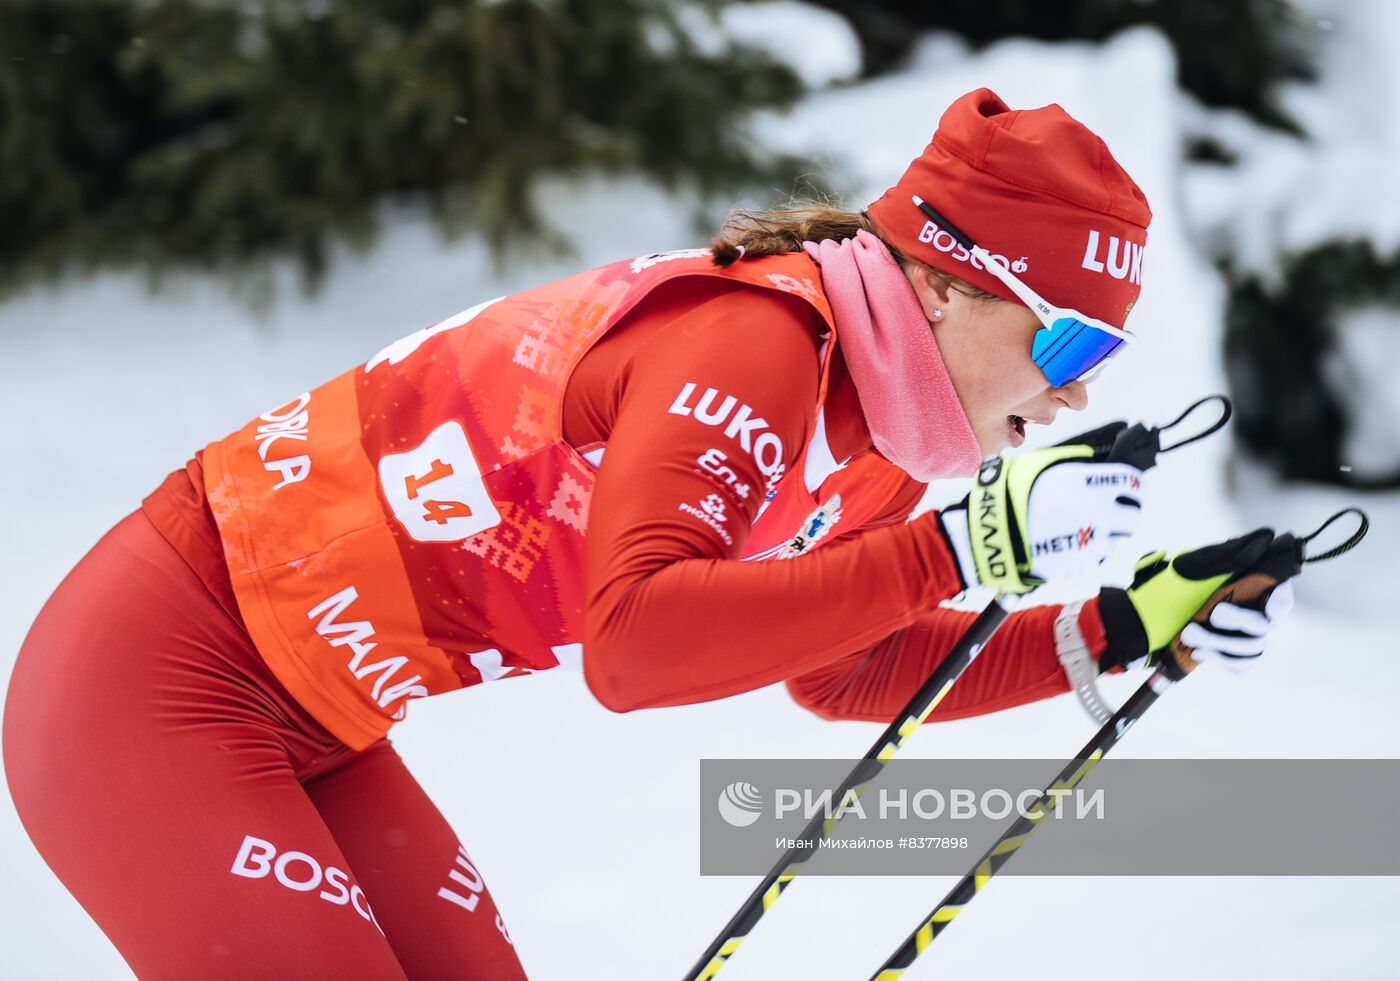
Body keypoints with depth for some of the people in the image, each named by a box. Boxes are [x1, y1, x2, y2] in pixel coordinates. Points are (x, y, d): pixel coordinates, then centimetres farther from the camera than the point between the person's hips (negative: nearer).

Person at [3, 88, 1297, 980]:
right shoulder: (752, 340, -23)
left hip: (303, 721, 9)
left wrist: (1118, 631, 9)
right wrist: (960, 551, -35)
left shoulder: (863, 427, 5)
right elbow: (633, 645, -35)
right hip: (153, 682, -9)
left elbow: (847, 674, 18)